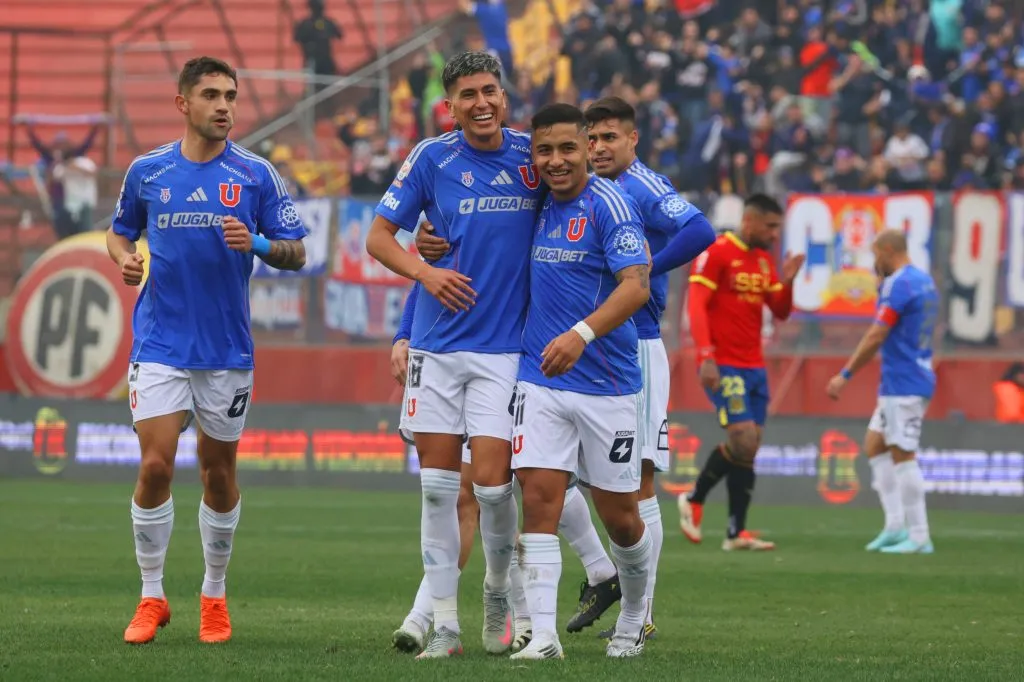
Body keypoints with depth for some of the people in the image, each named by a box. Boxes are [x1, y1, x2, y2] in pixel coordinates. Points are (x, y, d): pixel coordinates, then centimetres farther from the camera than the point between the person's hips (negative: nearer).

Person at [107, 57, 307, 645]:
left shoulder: (256, 175, -1)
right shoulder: (147, 172, 3)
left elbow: (296, 253, 1)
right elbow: (120, 232, 19)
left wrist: (255, 244, -19)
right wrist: (125, 259, -3)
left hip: (228, 349, 0)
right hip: (160, 346, 0)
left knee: (220, 474, 8)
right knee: (156, 468, -10)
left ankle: (214, 596, 24)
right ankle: (151, 597, 4)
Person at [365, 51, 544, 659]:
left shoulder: (533, 155, 0)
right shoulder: (432, 158, -1)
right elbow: (380, 235, 5)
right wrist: (424, 272, -13)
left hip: (506, 344, -1)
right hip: (438, 345, 1)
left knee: (493, 480, -9)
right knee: (438, 485, 1)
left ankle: (499, 593, 17)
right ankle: (444, 623, 9)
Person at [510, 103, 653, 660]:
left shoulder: (607, 204, -11)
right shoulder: (537, 205, 7)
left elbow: (636, 285, -22)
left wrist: (582, 333, -35)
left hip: (607, 384, -4)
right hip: (540, 381, 4)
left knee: (619, 516, 7)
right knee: (538, 498, -10)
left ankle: (633, 618, 32)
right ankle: (543, 632, -11)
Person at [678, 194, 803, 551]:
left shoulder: (764, 259, 14)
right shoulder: (716, 252, -8)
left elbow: (780, 311, 16)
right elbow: (696, 305, -14)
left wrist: (786, 282, -4)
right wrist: (706, 356, -22)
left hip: (754, 366, 8)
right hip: (723, 366, -7)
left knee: (749, 448, 4)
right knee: (743, 439, -16)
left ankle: (737, 532, 9)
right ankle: (694, 498, 1)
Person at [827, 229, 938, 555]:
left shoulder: (899, 284, -16)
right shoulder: (924, 281, 13)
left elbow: (876, 337, -18)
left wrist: (845, 375, -13)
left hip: (903, 385, -10)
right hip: (900, 384, 10)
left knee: (902, 455, -7)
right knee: (875, 445, 14)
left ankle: (919, 537, -7)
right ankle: (896, 525, 10)